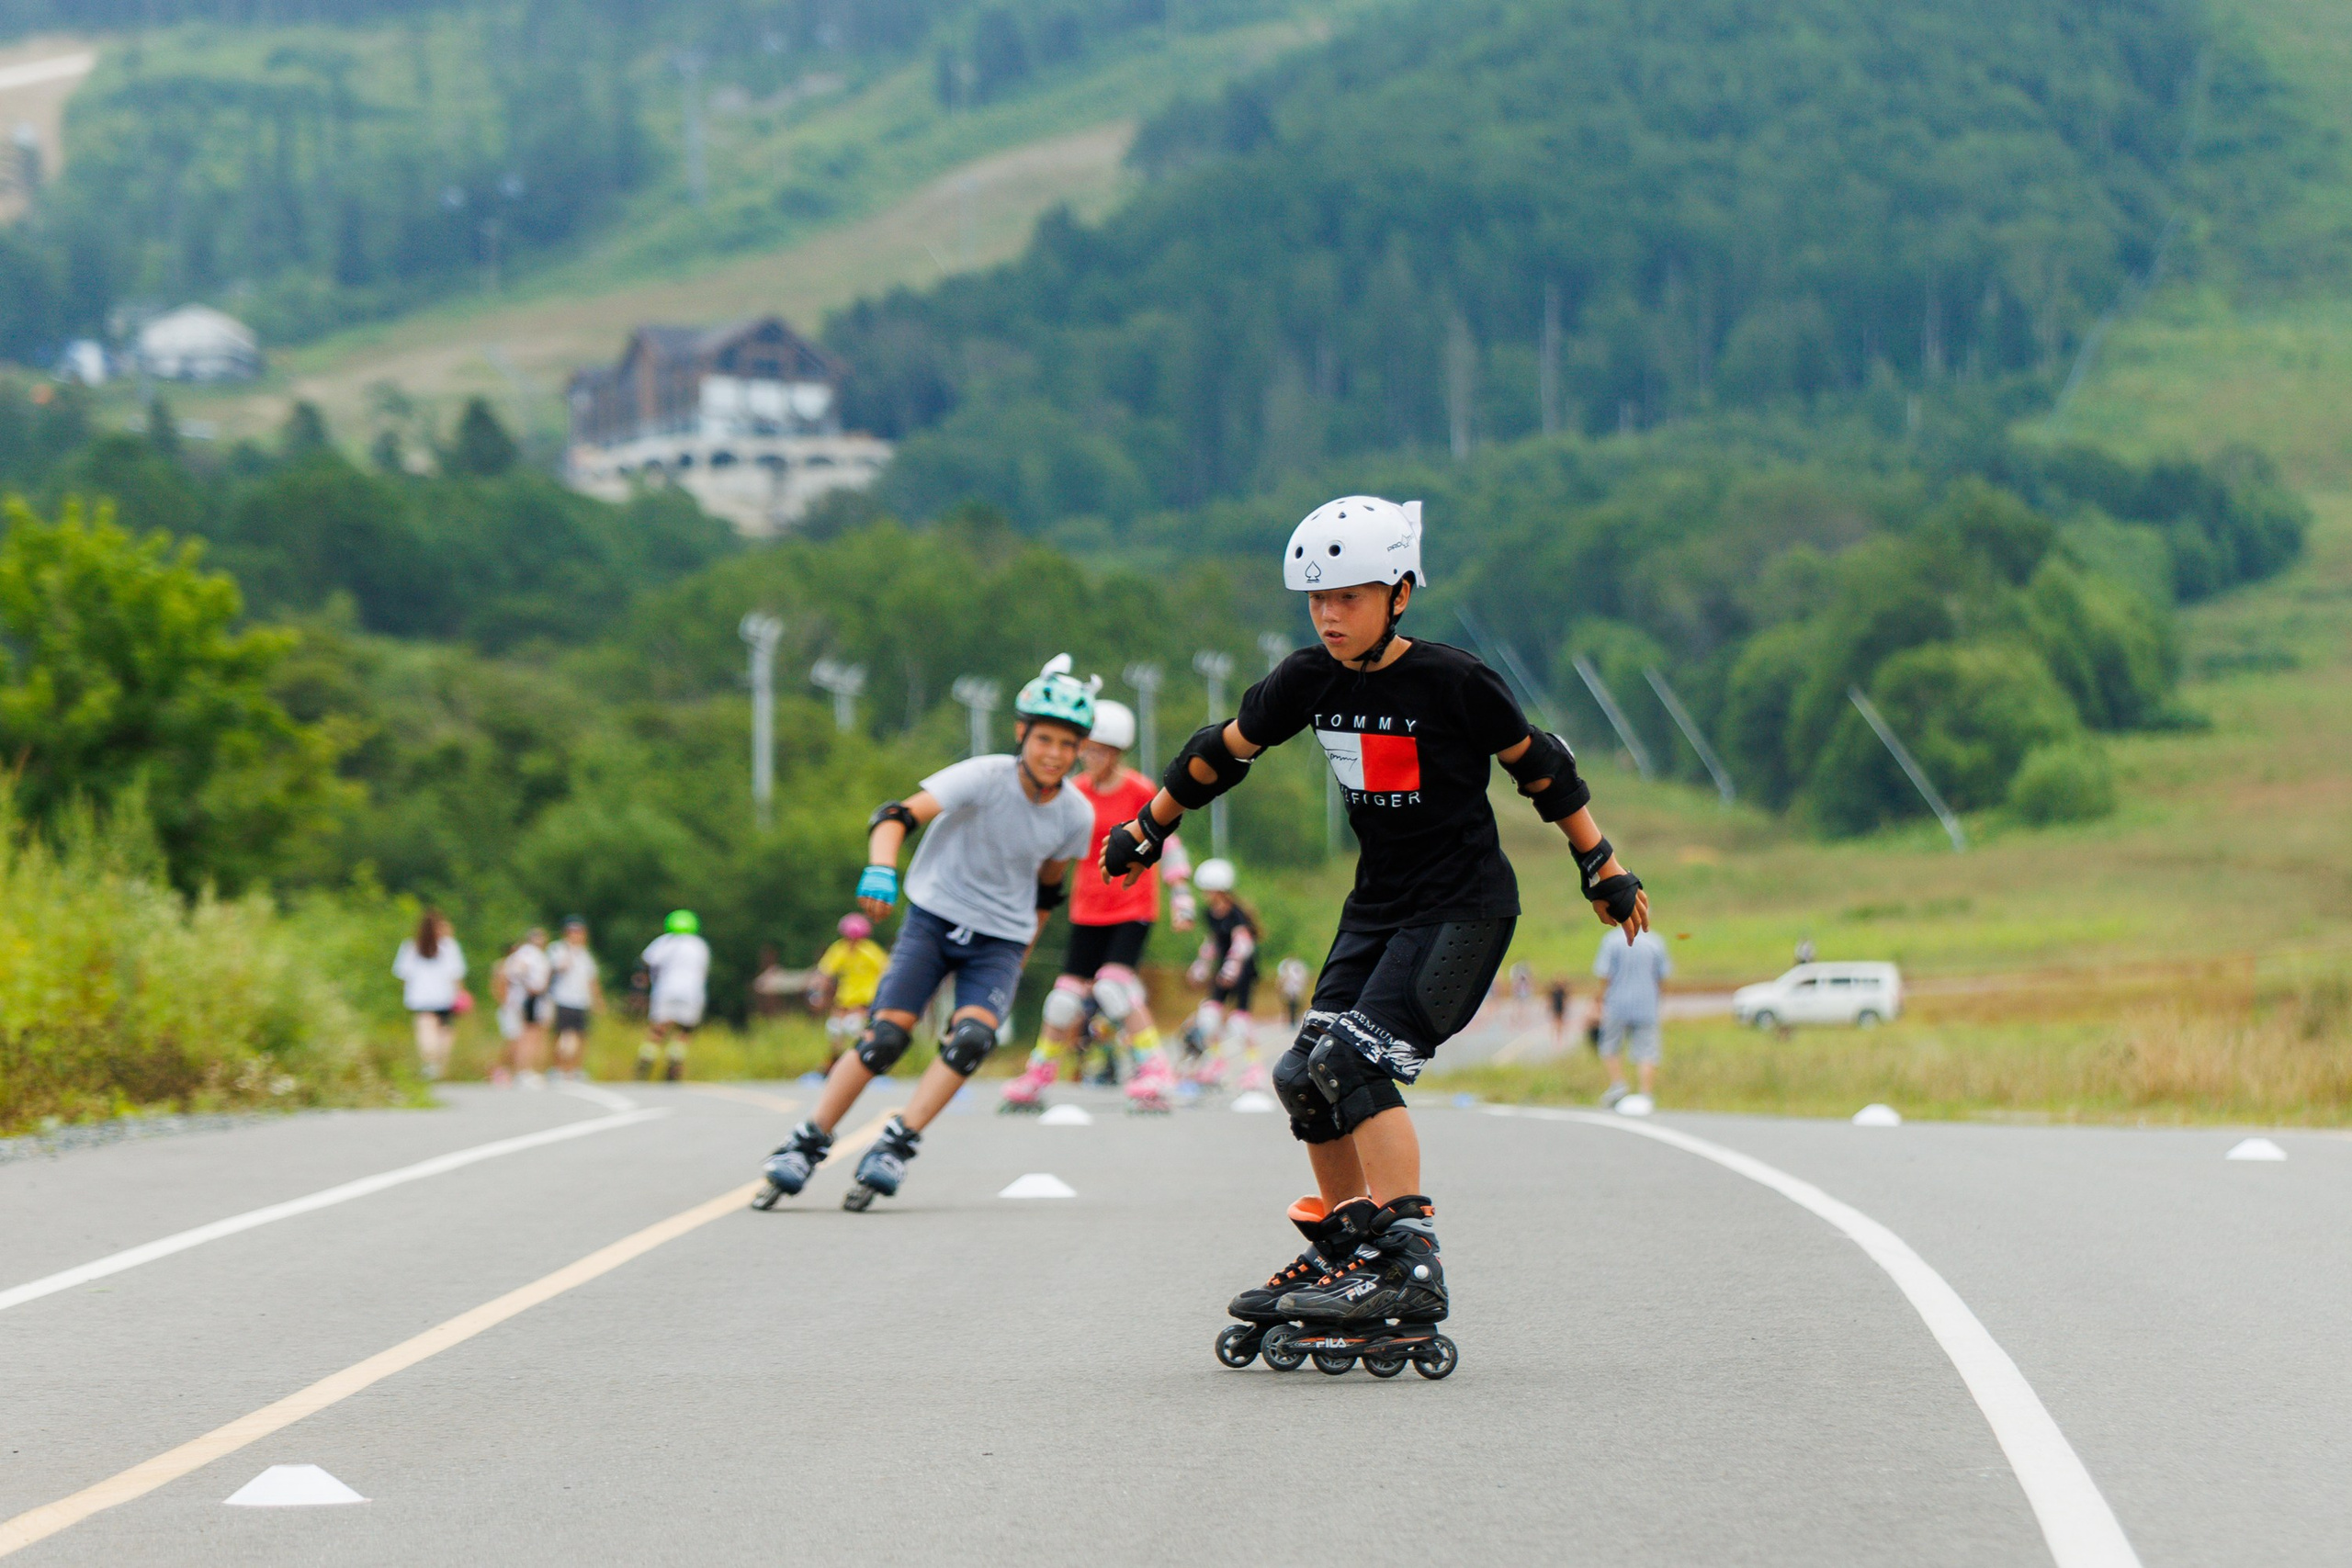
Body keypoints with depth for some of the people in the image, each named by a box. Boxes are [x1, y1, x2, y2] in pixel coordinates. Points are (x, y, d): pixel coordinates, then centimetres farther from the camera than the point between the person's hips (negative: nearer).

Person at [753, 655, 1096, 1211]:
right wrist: (880, 869, -49)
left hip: (1000, 940, 3)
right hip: (935, 916, -3)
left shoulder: (1076, 816, -5)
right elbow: (898, 815, -30)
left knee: (973, 1037, -24)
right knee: (886, 1036, -14)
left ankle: (895, 1146, -17)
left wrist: (1021, 957, 18)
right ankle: (806, 1147, -1)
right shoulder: (984, 778, -19)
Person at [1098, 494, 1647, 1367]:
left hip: (1466, 906, -7)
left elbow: (1539, 769, -3)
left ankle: (1409, 1265, -24)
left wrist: (1603, 868, 4)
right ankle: (1343, 1255, 22)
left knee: (1357, 1059, -23)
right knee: (1306, 1077, 4)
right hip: (1378, 903, 7)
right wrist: (1148, 830, 24)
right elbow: (1224, 752, 15)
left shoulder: (1452, 682, -16)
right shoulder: (1311, 680, -1)